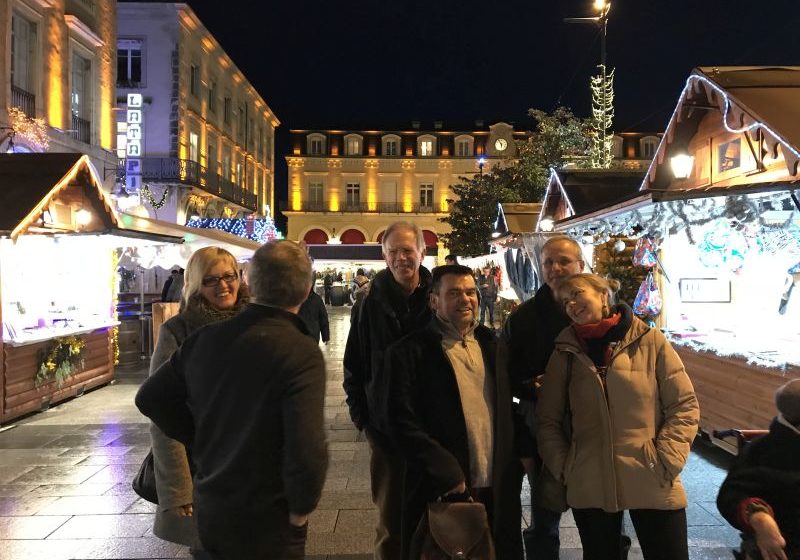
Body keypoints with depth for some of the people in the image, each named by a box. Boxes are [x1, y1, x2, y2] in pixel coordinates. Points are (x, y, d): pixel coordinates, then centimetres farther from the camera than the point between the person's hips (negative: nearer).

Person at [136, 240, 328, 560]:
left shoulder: (205, 338, -5)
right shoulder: (301, 353, -23)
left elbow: (149, 398, 6)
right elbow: (307, 452, -30)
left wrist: (200, 441, 9)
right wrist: (299, 512, -12)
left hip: (209, 510, 6)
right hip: (266, 521, -5)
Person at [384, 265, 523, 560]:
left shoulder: (491, 344, 9)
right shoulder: (409, 352, -9)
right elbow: (403, 423, -14)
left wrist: (522, 452, 6)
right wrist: (448, 474, -17)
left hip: (498, 488, 5)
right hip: (442, 490, -5)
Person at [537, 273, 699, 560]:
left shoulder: (650, 341, -2)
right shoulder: (565, 352, 4)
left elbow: (684, 406, -1)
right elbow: (548, 419, 8)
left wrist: (666, 461, -9)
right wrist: (563, 469, 0)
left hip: (652, 484, -2)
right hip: (589, 487, 2)